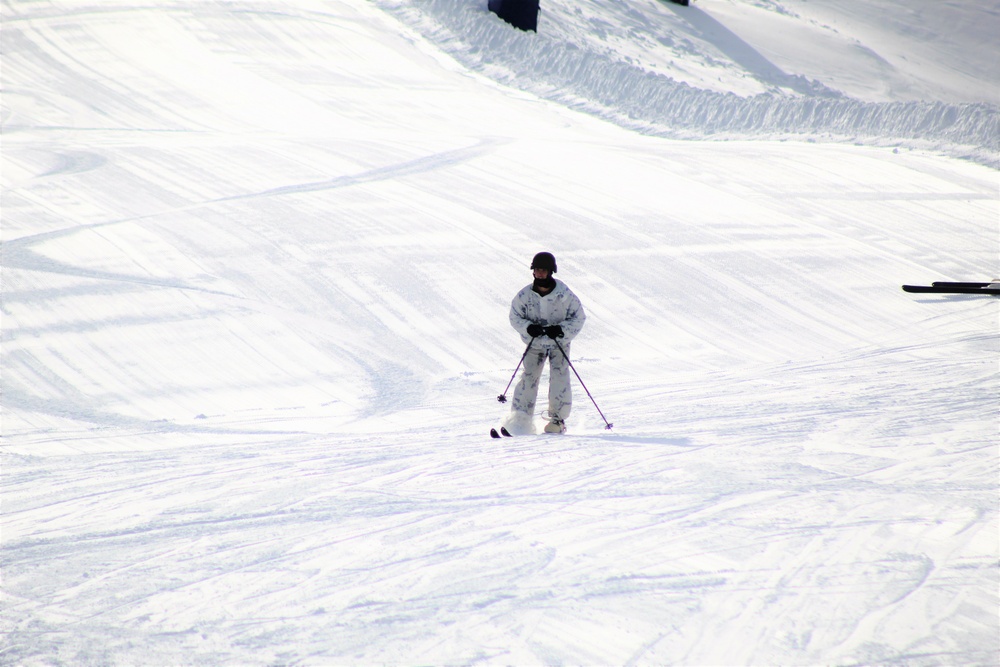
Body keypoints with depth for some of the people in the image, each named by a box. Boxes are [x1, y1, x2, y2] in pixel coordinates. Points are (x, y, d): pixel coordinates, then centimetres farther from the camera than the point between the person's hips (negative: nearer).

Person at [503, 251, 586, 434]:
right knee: (528, 378, -10)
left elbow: (579, 317, -8)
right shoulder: (525, 294, -12)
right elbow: (515, 317, -1)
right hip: (534, 343, 1)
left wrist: (561, 330, -24)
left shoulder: (564, 294, -18)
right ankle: (519, 418, -6)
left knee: (559, 378, -13)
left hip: (559, 342, -1)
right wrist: (528, 328, -21)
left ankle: (557, 419, 0)